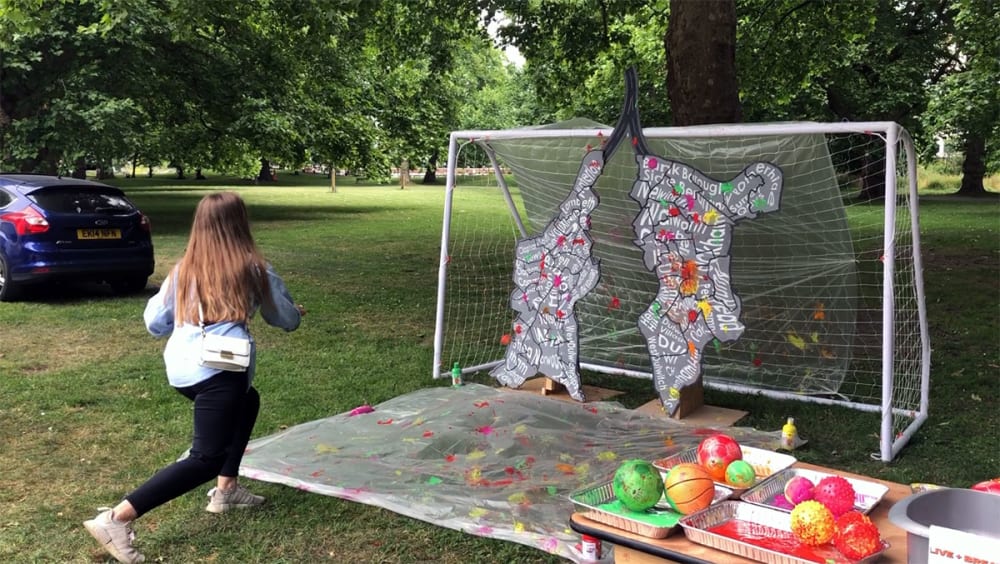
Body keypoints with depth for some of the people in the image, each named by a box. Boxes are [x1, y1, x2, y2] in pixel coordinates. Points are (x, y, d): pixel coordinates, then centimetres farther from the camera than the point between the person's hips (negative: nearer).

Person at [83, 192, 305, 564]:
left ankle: (225, 490, 31)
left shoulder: (183, 269, 12)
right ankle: (117, 518, -15)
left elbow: (154, 323, 15)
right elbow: (286, 319, 14)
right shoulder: (253, 270, 2)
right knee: (207, 458, -4)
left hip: (180, 369, 7)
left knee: (248, 402, 31)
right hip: (219, 370, -7)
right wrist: (297, 312, 38)